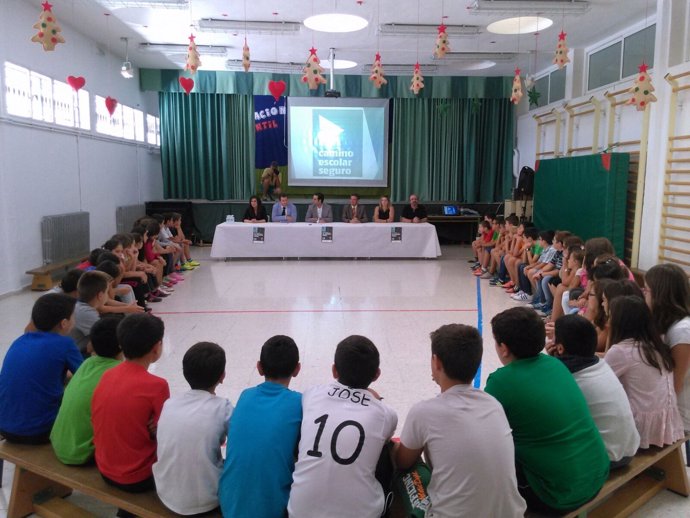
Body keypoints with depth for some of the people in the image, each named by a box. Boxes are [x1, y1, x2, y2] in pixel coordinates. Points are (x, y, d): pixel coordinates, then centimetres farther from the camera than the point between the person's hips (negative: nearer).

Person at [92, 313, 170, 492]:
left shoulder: (107, 376, -4)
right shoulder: (156, 386, -22)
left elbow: (97, 422, 8)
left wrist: (150, 429, 1)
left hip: (105, 470, 7)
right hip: (137, 478, -6)